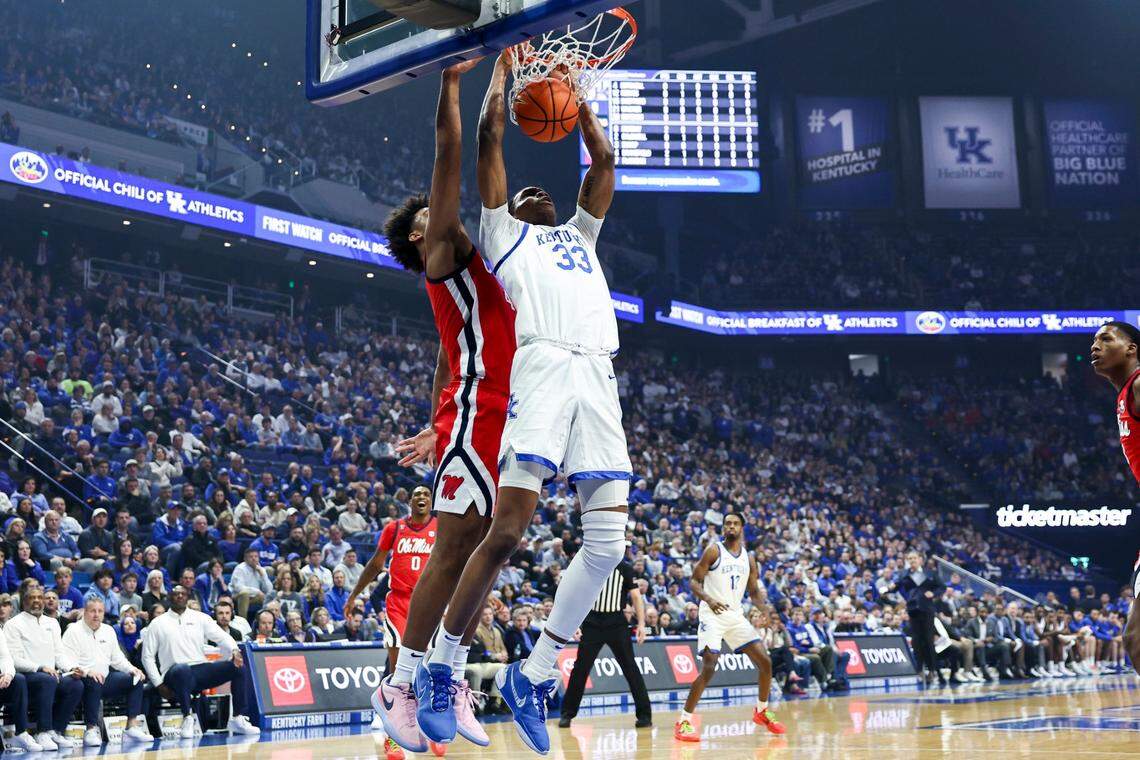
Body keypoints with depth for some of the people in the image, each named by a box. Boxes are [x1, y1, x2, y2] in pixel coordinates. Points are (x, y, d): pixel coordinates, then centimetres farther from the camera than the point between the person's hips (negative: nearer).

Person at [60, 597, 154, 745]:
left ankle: (132, 727, -12)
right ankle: (91, 730, -30)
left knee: (136, 679, -8)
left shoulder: (108, 630, 17)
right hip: (84, 680, -7)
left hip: (106, 679, 7)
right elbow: (65, 661, -16)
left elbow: (117, 658, 22)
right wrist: (87, 671, -31)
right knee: (94, 682, -38)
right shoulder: (74, 631, -4)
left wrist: (132, 669, 2)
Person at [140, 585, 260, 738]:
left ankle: (237, 719, -11)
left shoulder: (201, 618, 14)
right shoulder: (157, 624, 8)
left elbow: (221, 637, 3)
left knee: (238, 667, -17)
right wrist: (159, 684, -4)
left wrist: (234, 650, -19)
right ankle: (187, 719, -27)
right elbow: (147, 656, 7)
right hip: (177, 674, -3)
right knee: (182, 669, -40)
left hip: (201, 670, 3)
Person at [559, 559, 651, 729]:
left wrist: (641, 624, -8)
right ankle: (567, 714, 11)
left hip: (617, 625, 0)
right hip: (592, 624, 1)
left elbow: (636, 596, 2)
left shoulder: (625, 568, 3)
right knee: (580, 669, 0)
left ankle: (644, 714, 4)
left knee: (630, 668, -3)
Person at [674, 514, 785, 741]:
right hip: (713, 615, -6)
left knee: (765, 662, 3)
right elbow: (694, 581, -7)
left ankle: (761, 710, 25)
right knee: (708, 668, -19)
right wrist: (708, 599, -26)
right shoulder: (714, 551, -5)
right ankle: (684, 721, -11)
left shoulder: (748, 558, 11)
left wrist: (764, 604, -6)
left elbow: (754, 591, 17)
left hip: (736, 616, 6)